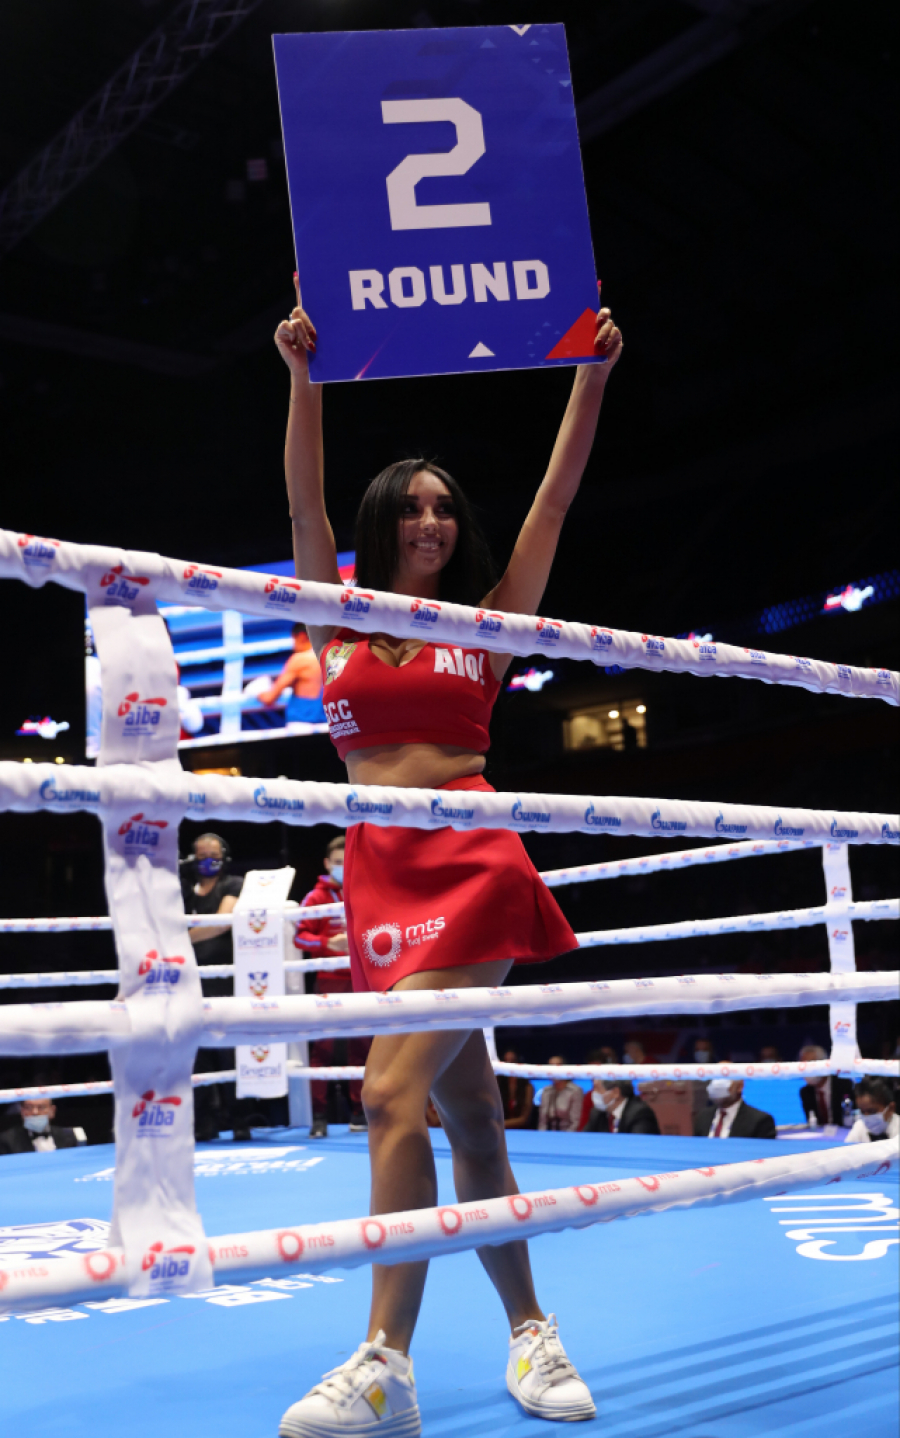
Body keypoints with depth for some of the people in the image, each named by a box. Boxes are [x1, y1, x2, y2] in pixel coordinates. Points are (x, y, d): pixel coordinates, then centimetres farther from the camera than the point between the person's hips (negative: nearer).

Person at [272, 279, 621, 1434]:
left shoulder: (486, 623, 10)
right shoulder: (338, 621, 13)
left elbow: (554, 502, 8)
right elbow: (304, 506, 4)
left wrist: (592, 378, 6)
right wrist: (304, 378, -4)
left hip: (473, 861, -3)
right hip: (380, 869, 3)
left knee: (394, 1093, -16)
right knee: (465, 1112, 7)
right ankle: (528, 1329, 20)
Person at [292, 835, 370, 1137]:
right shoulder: (317, 897, 0)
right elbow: (299, 935, -6)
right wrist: (328, 943, -21)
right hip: (329, 980, -3)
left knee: (360, 1044, 7)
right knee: (323, 1045, -6)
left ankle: (359, 1112, 15)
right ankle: (318, 1116, -2)